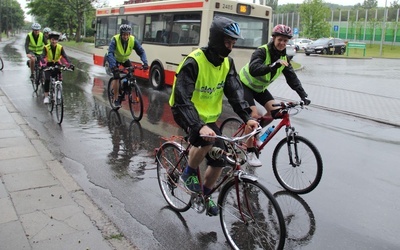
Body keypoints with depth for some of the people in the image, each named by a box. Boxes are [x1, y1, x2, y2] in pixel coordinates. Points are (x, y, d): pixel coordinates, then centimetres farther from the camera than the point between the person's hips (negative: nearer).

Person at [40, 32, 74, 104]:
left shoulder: (60, 47, -14)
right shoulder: (46, 47, -18)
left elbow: (65, 56, -24)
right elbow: (43, 57, -29)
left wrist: (69, 64, -41)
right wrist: (43, 65, -48)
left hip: (57, 65, 2)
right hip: (48, 65, -2)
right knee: (47, 80, -15)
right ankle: (46, 97, -7)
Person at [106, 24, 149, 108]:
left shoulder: (133, 40, -25)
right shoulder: (115, 40, -33)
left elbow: (141, 51, -25)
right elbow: (110, 53, -42)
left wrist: (145, 63, -41)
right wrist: (113, 66, -57)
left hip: (125, 59, 4)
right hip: (115, 60, -4)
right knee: (116, 77, -17)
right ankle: (116, 99, -5)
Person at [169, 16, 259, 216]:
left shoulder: (227, 62, -5)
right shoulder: (193, 62, -26)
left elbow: (235, 91, -12)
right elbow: (182, 99, -34)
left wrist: (247, 117, -28)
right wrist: (199, 126, -47)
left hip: (208, 116, 7)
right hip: (185, 113, -6)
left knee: (219, 160, 3)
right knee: (207, 140, -34)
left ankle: (206, 196, 29)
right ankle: (189, 173, -4)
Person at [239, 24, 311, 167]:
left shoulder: (284, 58, -6)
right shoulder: (262, 51, -26)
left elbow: (292, 78, -10)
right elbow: (253, 69, -43)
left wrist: (303, 95, -22)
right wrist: (273, 66, -56)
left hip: (260, 88, 7)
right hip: (245, 85, -7)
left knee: (275, 111, -9)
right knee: (254, 115, -20)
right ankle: (250, 153, -9)